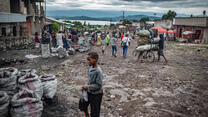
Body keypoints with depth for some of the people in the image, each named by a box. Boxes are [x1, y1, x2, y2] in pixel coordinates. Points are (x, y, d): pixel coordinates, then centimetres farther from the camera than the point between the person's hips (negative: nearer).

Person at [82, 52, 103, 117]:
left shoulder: (98, 71, -28)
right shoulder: (90, 67, -3)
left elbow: (99, 85, -25)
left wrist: (88, 87, -21)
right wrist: (87, 83, -3)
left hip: (96, 94, -8)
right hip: (89, 92, 8)